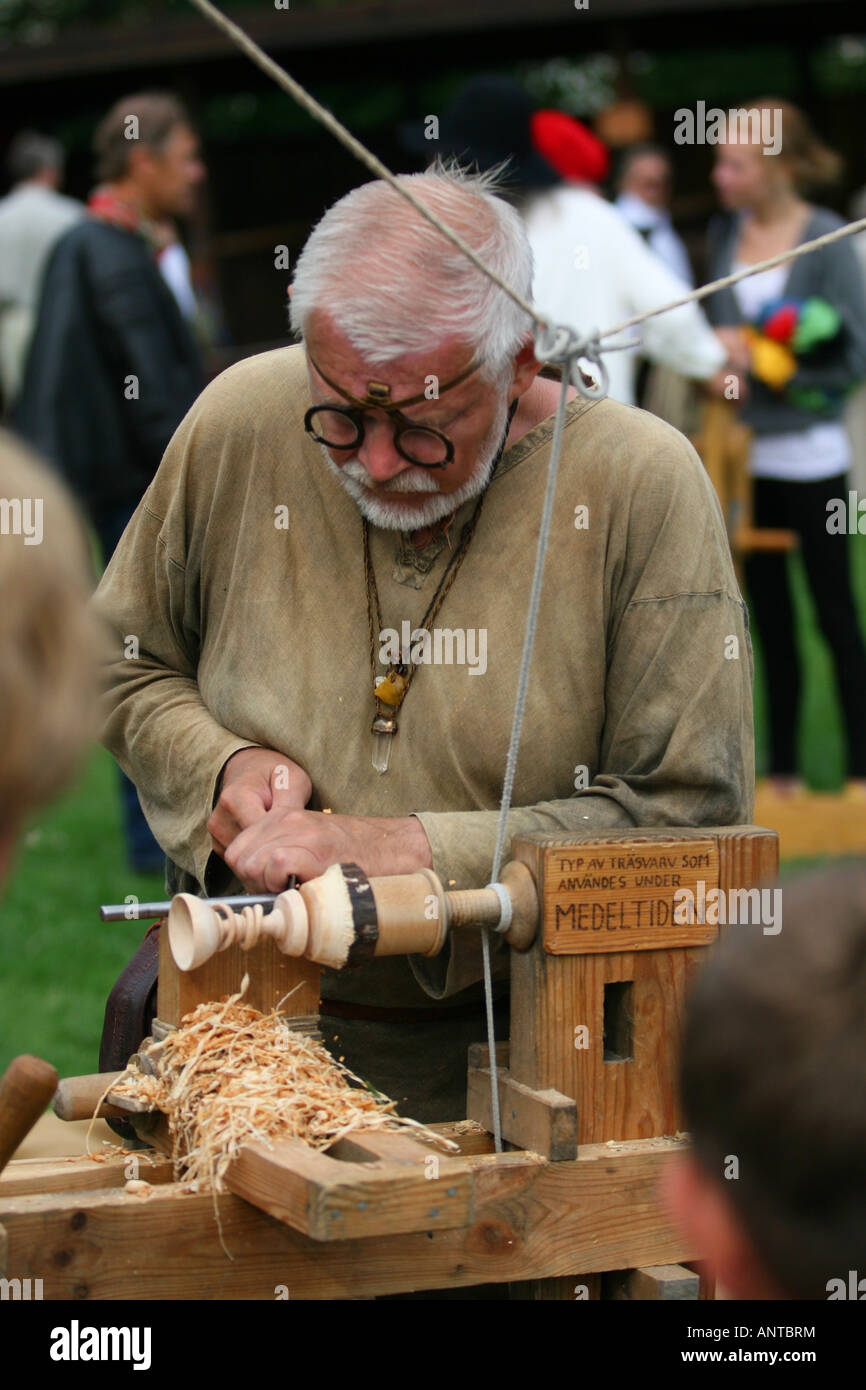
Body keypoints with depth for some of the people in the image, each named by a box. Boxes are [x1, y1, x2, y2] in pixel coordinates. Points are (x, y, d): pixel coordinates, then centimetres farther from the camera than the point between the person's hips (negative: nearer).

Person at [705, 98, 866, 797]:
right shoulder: (725, 234, 6)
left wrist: (766, 363, -17)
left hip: (809, 456, -5)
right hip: (743, 454, 5)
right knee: (770, 616, 11)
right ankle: (784, 773, 19)